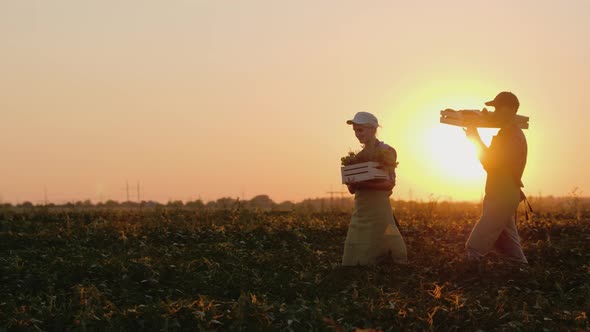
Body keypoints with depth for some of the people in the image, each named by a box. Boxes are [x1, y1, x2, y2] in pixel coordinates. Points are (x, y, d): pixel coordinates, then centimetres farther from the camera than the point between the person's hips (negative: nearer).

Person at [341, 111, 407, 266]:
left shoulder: (385, 151, -5)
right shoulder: (360, 155, 15)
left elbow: (390, 183, -15)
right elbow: (352, 189, 15)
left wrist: (362, 183, -24)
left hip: (379, 208, -7)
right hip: (360, 210, 7)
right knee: (353, 259, 5)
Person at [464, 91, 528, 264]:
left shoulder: (513, 137, -16)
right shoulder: (508, 133, 16)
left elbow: (490, 164, -20)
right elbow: (492, 160, 19)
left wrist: (476, 139, -10)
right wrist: (476, 139, 6)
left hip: (502, 198, -11)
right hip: (503, 198, 11)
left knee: (474, 249, -12)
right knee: (511, 249, 14)